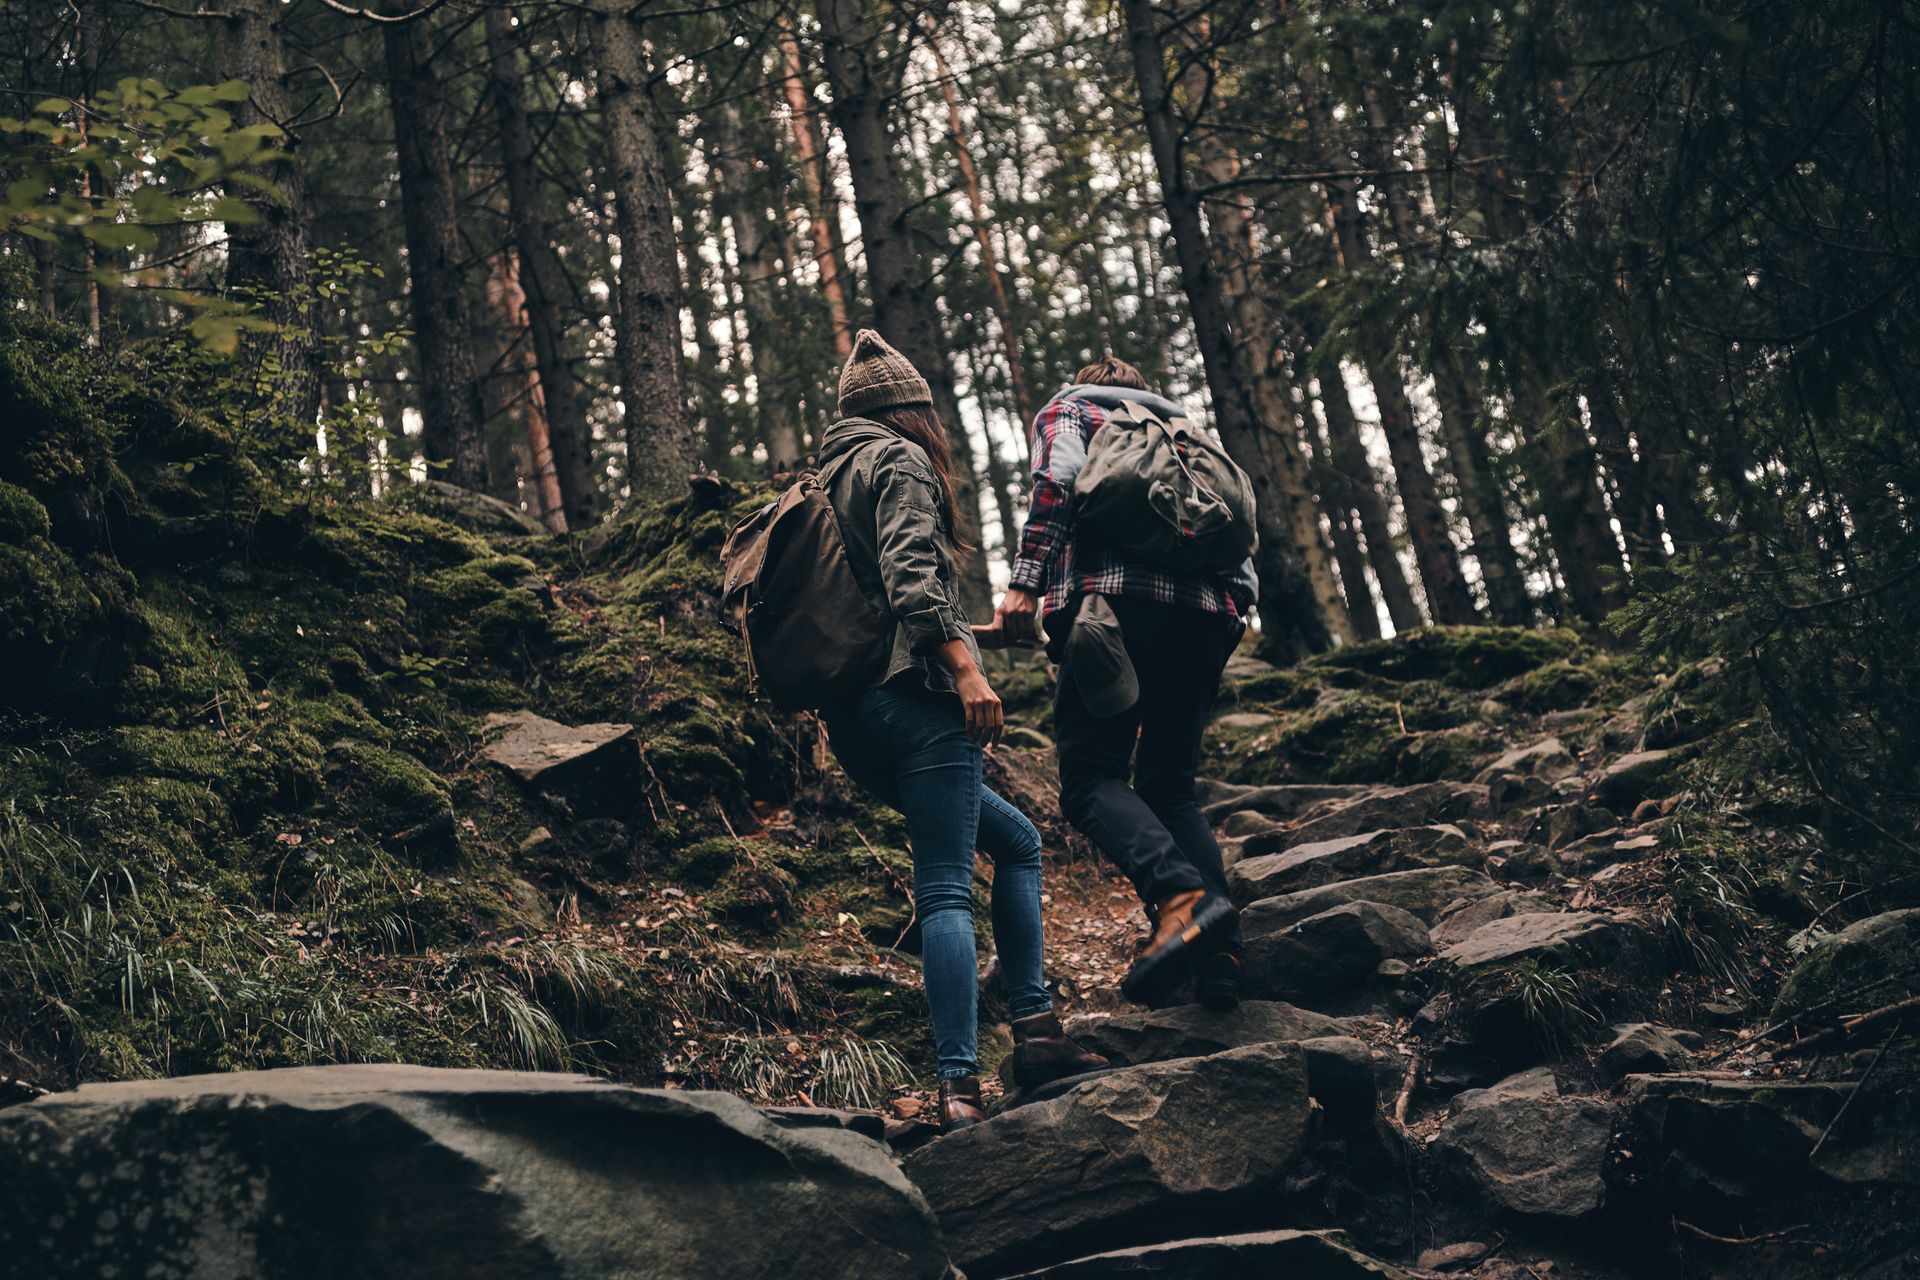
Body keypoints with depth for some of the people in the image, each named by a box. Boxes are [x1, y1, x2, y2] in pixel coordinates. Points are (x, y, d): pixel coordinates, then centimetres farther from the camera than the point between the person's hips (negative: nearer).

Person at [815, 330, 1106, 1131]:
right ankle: (959, 1085, -19)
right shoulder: (898, 459, 0)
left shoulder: (830, 474, 25)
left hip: (854, 715, 9)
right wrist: (964, 665, -23)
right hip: (914, 695, -9)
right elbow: (907, 572, -17)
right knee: (947, 888, -13)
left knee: (1016, 840, 17)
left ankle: (1033, 1031, 8)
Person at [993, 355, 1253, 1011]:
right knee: (1171, 784, 11)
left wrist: (1025, 582, -9)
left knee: (1092, 778, -5)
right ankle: (1218, 955, -7)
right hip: (1209, 611, 5)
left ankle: (1181, 898, -31)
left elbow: (1058, 479, -3)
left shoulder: (1067, 409, 19)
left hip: (1115, 594, -5)